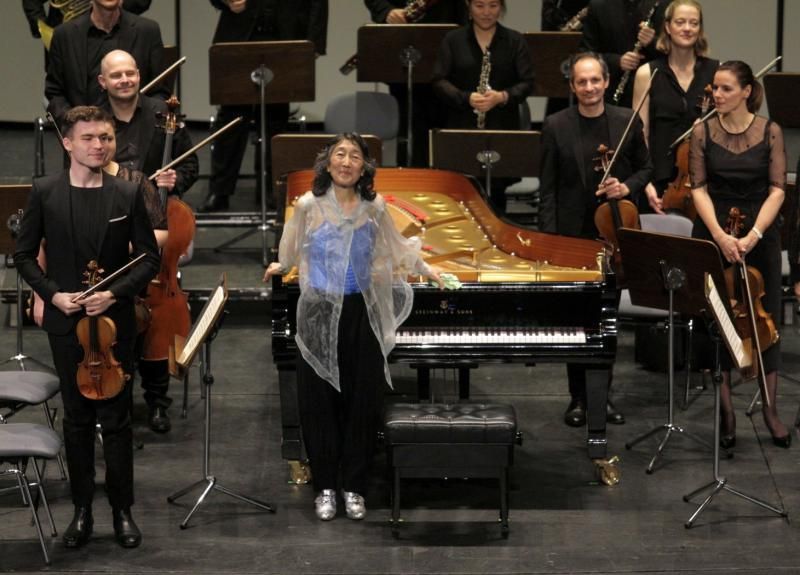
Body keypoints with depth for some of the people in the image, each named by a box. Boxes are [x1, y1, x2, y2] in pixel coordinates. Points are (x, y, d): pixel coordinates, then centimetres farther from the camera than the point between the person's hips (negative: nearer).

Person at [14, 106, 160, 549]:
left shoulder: (127, 195, -2)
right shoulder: (44, 192, -2)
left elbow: (149, 257, 1)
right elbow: (24, 254, 3)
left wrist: (115, 293, -13)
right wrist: (52, 294, -10)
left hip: (115, 320, 0)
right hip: (66, 320, 0)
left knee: (116, 418, 5)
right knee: (77, 418, 9)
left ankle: (122, 510, 15)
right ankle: (82, 509, 17)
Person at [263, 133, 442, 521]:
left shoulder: (375, 208, 0)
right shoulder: (309, 206, -5)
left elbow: (396, 246, 20)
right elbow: (292, 249, 15)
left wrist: (425, 269, 30)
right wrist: (281, 267, 33)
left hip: (363, 314, 1)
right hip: (319, 314, -1)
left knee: (361, 402, 5)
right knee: (319, 403, 2)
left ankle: (354, 488, 15)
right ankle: (325, 487, 13)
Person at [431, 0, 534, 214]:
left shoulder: (515, 41, 5)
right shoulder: (453, 40, 5)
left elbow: (527, 82, 0)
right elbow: (439, 81, -1)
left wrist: (503, 96, -19)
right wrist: (466, 98, -19)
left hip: (503, 131, 0)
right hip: (462, 130, 0)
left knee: (496, 192, 0)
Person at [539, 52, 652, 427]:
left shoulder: (627, 122, 1)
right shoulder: (555, 126, -3)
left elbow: (645, 168, 11)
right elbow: (547, 188, -2)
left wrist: (627, 187, -10)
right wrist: (549, 237, -7)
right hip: (573, 234, -1)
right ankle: (578, 397, 13)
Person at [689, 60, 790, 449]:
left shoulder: (770, 132, -4)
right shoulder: (703, 132, -2)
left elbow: (776, 190, -6)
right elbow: (699, 188, -5)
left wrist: (753, 235, -18)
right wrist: (720, 235, -18)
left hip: (760, 236, 0)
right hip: (713, 235, 0)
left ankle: (770, 409, 11)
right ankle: (726, 411, 10)